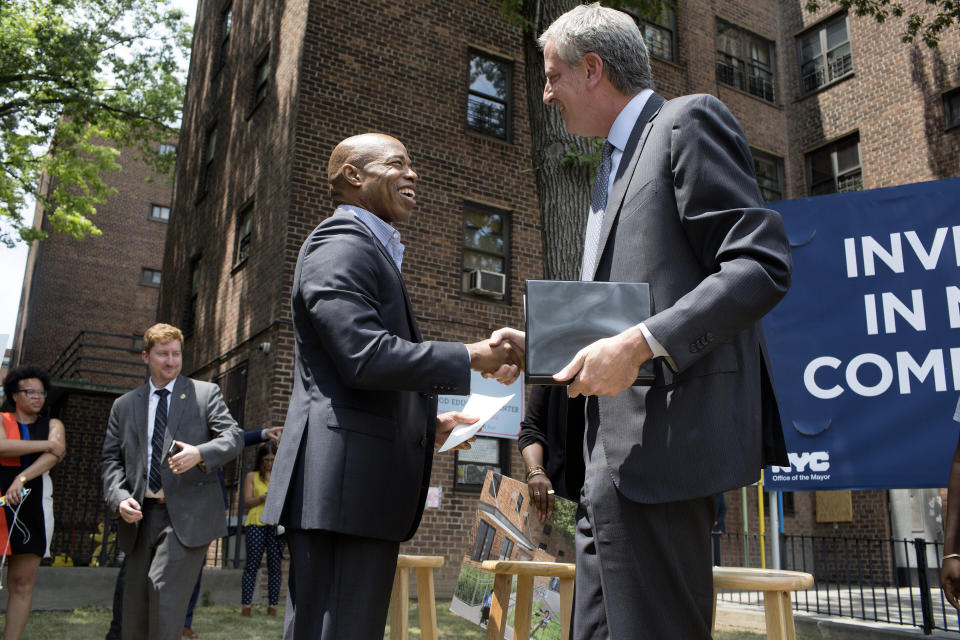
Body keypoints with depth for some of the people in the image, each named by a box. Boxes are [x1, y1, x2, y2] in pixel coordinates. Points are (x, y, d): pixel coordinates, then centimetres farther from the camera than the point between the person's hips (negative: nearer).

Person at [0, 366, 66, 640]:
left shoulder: (52, 425, 15)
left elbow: (57, 453, -5)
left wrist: (22, 478, -18)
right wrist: (47, 444, -10)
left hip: (34, 507, 2)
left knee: (22, 583, 1)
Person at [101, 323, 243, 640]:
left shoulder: (206, 393, 6)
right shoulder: (124, 405, 15)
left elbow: (234, 437, -4)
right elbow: (111, 459, 11)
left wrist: (200, 453, -24)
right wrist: (119, 497, -7)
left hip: (188, 513, -4)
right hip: (141, 516, 4)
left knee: (164, 585, -19)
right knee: (135, 601, 8)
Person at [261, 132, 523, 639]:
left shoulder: (370, 248, 26)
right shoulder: (341, 244, -7)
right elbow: (366, 357, -21)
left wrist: (427, 423, 19)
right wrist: (474, 356, -14)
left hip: (363, 483, 10)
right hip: (346, 481, -10)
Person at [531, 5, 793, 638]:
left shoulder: (688, 121, -3)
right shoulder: (615, 164, 26)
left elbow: (764, 264, -14)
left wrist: (640, 343, -23)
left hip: (663, 443, -10)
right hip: (614, 454, 10)